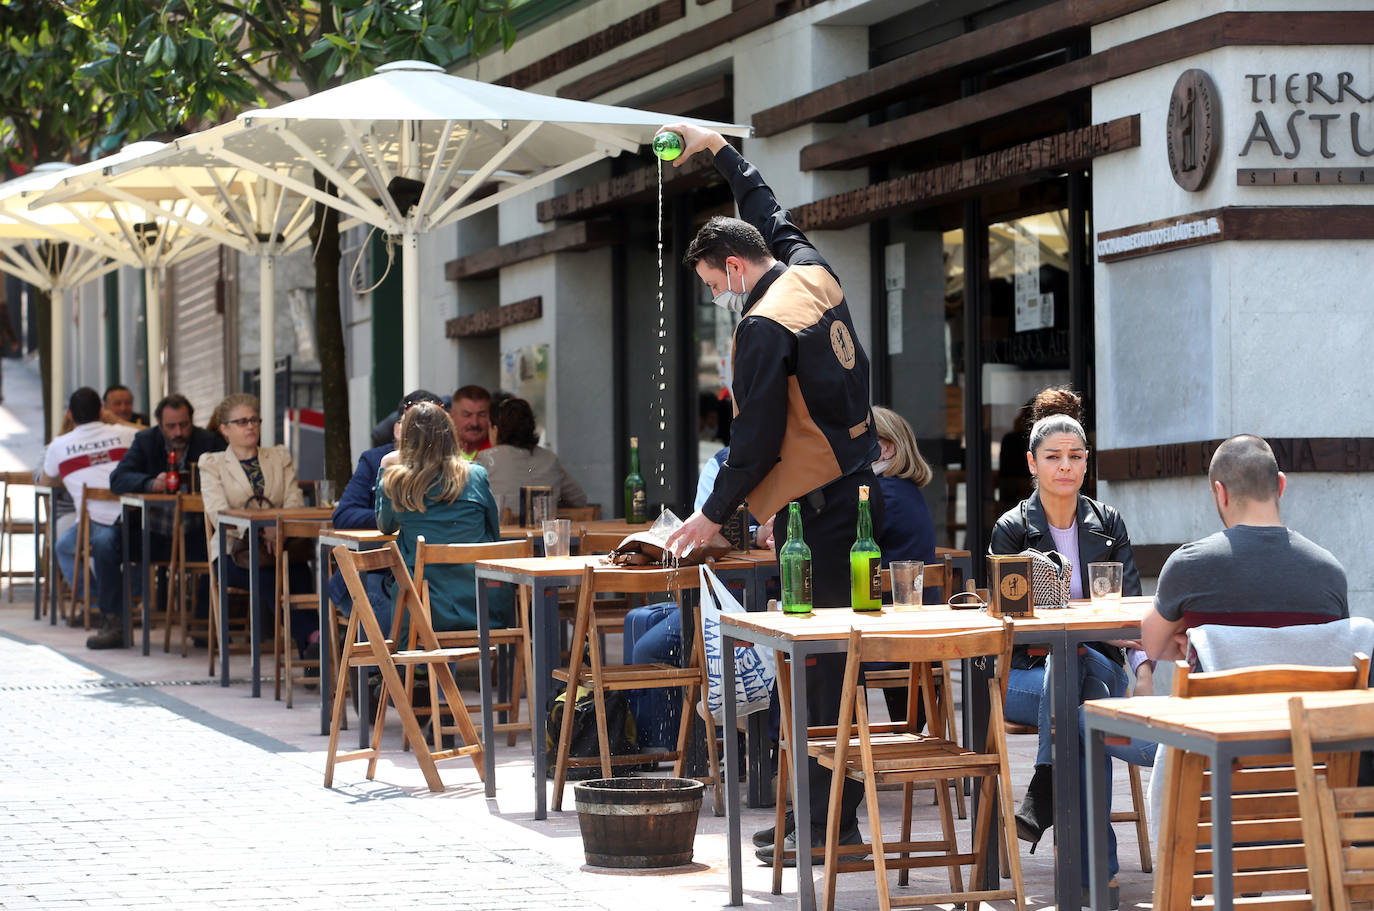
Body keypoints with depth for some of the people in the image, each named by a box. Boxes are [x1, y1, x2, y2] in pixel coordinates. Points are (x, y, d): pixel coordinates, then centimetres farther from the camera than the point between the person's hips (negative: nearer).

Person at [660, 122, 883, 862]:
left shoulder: (765, 325, -14)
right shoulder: (813, 274, 11)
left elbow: (757, 440, -15)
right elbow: (774, 218, 32)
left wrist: (714, 514, -4)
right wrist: (718, 149, 42)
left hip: (818, 509, -9)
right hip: (858, 488, 9)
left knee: (821, 663, -7)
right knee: (829, 656, 9)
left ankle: (831, 821, -6)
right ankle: (818, 810, 11)